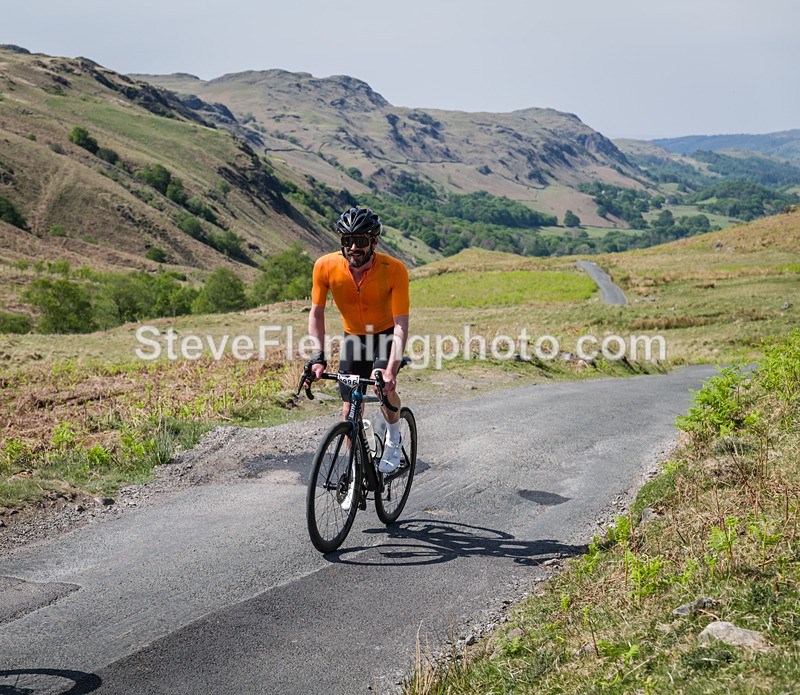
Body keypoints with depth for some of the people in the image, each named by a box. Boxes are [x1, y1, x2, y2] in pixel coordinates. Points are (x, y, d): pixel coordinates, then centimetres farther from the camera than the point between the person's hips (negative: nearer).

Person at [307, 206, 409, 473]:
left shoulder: (394, 269, -30)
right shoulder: (326, 266, -23)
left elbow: (401, 325, -30)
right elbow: (316, 313, -11)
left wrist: (392, 370, -42)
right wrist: (318, 357, -22)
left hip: (386, 334, -2)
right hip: (353, 337, 2)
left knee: (383, 385, -29)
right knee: (350, 411, -2)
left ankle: (393, 437, 2)